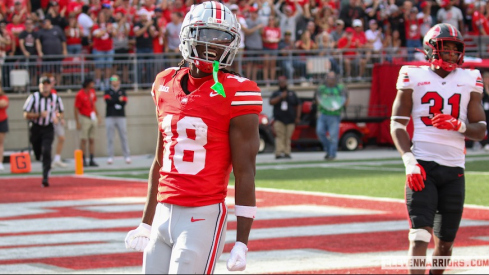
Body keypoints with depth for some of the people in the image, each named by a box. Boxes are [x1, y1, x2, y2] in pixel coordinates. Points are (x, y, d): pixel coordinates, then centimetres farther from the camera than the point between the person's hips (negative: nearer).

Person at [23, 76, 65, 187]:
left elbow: (60, 112, 16)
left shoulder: (56, 98, 0)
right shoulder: (33, 98, -8)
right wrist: (39, 115, -22)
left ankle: (45, 178, -15)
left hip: (48, 129, 0)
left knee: (46, 152, -16)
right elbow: (26, 115, -9)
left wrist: (57, 116, -7)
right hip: (35, 127, 0)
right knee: (37, 154, 8)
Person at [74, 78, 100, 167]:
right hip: (85, 118, -7)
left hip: (93, 118, 7)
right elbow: (76, 109, -13)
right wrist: (77, 122, -15)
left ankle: (92, 160, 10)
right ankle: (83, 160, 1)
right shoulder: (80, 95, -14)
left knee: (92, 139, 7)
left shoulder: (92, 91, 7)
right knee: (84, 139, -3)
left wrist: (98, 115, 18)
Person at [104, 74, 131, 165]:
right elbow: (108, 101, -8)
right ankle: (110, 157, 0)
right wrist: (118, 100, -9)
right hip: (110, 117, 0)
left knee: (123, 137, -2)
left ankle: (127, 156, -1)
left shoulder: (122, 92, 12)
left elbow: (124, 103, -3)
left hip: (121, 116, 0)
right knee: (110, 138, -2)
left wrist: (113, 101, -9)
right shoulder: (107, 92, 10)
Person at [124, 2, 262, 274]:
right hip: (164, 215, 6)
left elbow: (245, 174, -9)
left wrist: (242, 243, -13)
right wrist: (147, 222, 21)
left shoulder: (235, 94, -9)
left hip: (203, 218, -6)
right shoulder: (166, 85, 10)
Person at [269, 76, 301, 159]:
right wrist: (280, 97, -13)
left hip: (290, 120, 1)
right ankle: (279, 153, -19)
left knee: (287, 137, -1)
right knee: (280, 136, -13)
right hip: (279, 120, -1)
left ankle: (287, 153, -1)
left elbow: (298, 105, 16)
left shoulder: (292, 93, 14)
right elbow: (271, 102, -5)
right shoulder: (276, 93, 12)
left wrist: (297, 117, 8)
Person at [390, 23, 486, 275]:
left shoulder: (469, 81, 9)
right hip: (422, 165, -3)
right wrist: (409, 161, -13)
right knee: (420, 235, -15)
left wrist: (458, 125, -15)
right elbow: (397, 124, 1)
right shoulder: (414, 77, 2)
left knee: (446, 241, 8)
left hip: (454, 169, 3)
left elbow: (480, 130, 7)